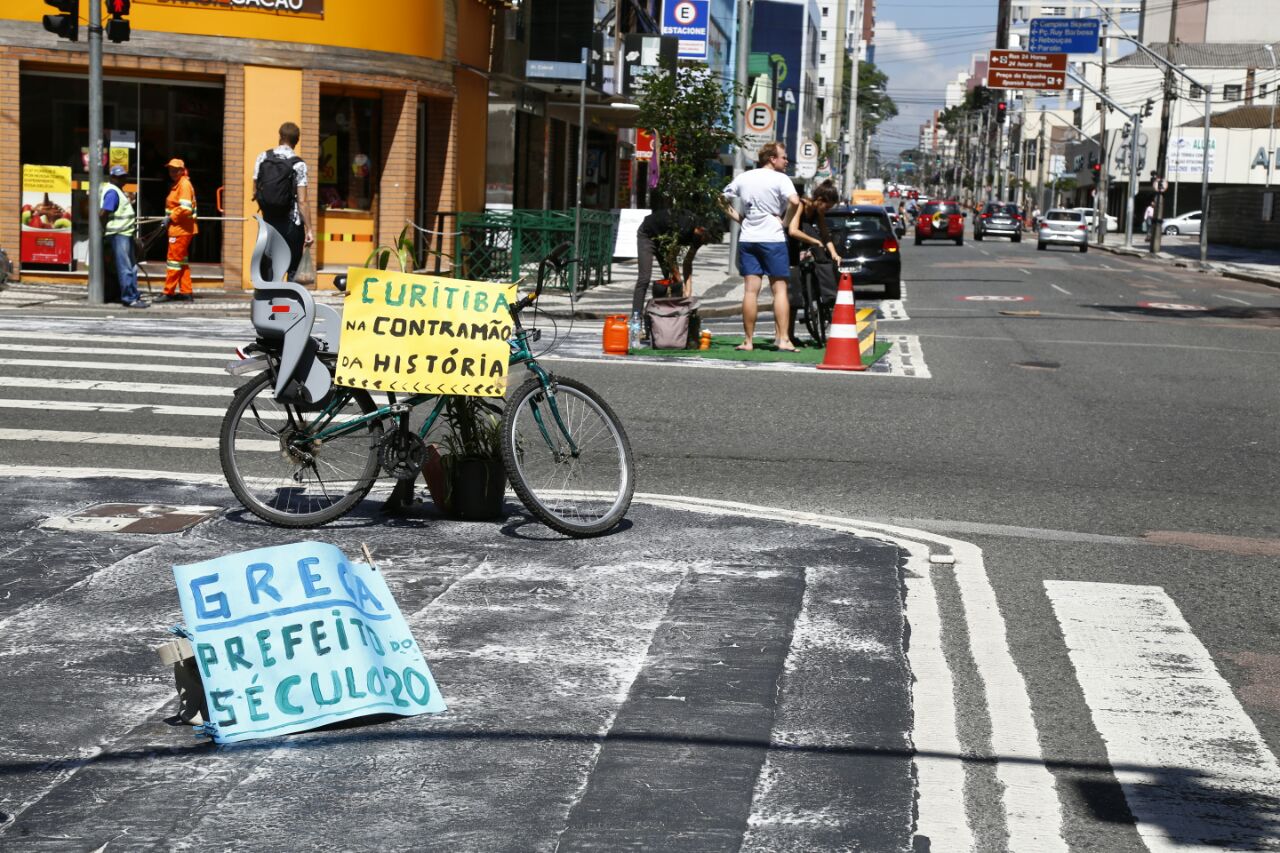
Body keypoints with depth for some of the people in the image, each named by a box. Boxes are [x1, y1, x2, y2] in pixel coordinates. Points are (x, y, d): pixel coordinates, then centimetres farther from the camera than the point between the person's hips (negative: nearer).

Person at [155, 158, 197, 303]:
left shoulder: (184, 184, -14)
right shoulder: (177, 185, 17)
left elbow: (185, 208, -23)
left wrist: (171, 217, -13)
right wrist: (170, 218, 10)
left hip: (181, 229, -10)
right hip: (178, 228, 10)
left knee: (174, 260, -7)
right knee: (182, 261, 13)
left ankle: (168, 292, -5)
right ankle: (186, 292, 16)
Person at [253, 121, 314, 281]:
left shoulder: (263, 157, 0)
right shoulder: (298, 164, -10)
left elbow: (255, 192, 4)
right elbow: (301, 201, -14)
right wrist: (309, 229, -10)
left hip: (269, 221, 3)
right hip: (291, 224, -3)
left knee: (267, 267, 12)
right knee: (293, 269, 3)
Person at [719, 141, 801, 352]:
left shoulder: (743, 178, 10)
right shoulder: (780, 179, -7)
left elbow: (723, 199, 18)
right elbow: (794, 201, -23)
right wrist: (785, 221, -8)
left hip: (747, 239, 5)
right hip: (773, 239, -5)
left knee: (750, 290, 4)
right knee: (780, 289, 0)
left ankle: (748, 340, 4)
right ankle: (782, 339, -6)